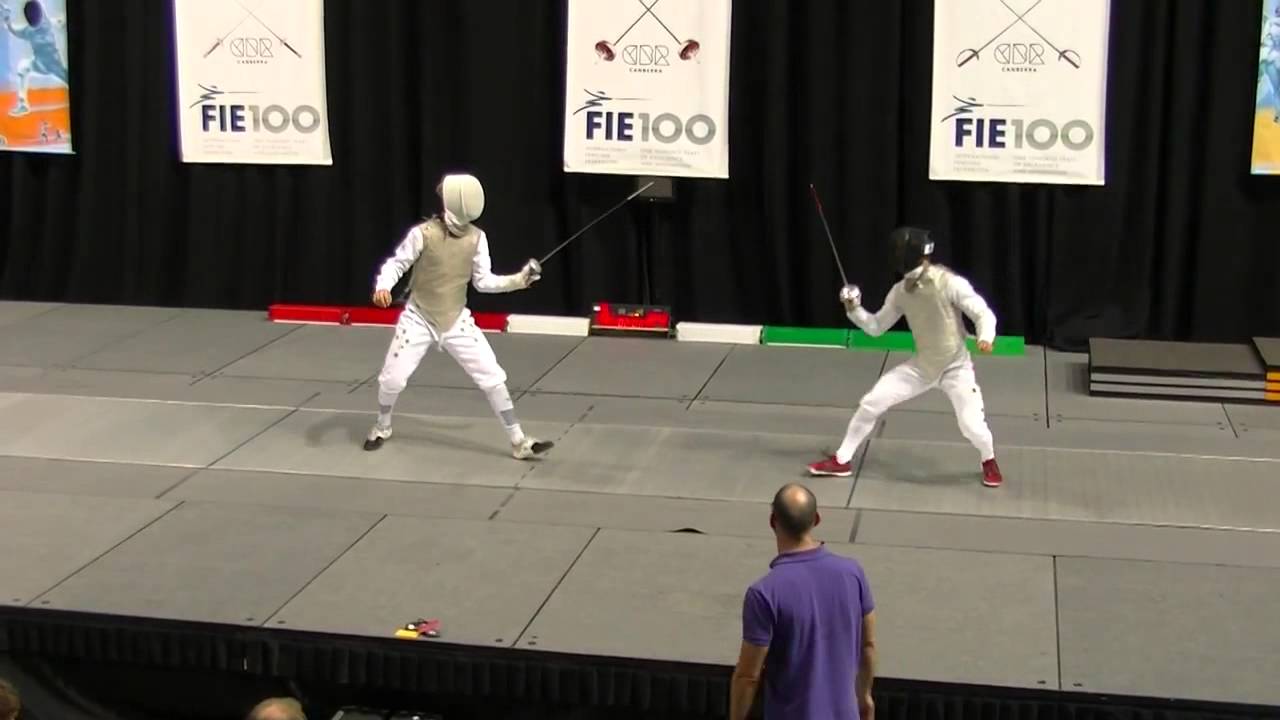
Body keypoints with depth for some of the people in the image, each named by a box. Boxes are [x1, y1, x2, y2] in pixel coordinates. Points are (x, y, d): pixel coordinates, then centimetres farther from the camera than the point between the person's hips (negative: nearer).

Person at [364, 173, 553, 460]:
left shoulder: (476, 237, -8)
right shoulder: (423, 233, -18)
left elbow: (483, 281, -1)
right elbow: (396, 264, -10)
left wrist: (519, 279, -14)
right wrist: (383, 287, -30)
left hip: (456, 321, 2)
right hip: (419, 319, -2)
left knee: (492, 378, -6)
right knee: (392, 380, -2)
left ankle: (519, 442, 1)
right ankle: (382, 428, 31)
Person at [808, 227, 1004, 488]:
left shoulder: (950, 283, -21)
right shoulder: (900, 290, -3)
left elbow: (983, 314, -20)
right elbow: (876, 327, 6)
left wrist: (986, 336, -41)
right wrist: (853, 309, -12)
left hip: (955, 367, -5)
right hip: (921, 367, 5)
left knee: (972, 426, -17)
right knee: (870, 404, -3)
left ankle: (989, 461, 19)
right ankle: (841, 461, 11)